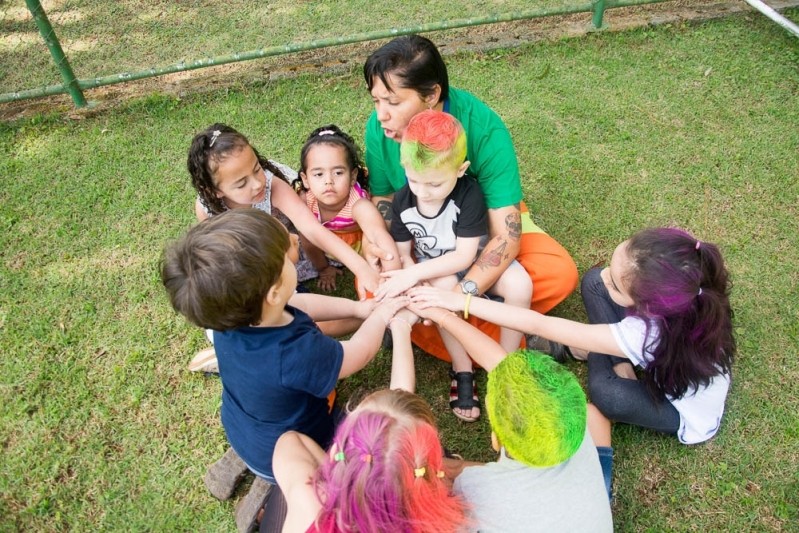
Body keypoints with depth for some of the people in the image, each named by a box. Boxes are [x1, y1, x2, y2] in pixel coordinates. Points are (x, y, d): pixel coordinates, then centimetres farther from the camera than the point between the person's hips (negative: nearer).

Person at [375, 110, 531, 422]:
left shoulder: (469, 194, -25)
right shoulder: (402, 202, -15)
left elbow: (464, 256, -26)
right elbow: (403, 254, -6)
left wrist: (415, 274, -35)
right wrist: (411, 283, -28)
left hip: (477, 261, 0)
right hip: (434, 270, 1)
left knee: (520, 284, -28)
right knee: (444, 285, -35)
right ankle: (462, 371, -17)